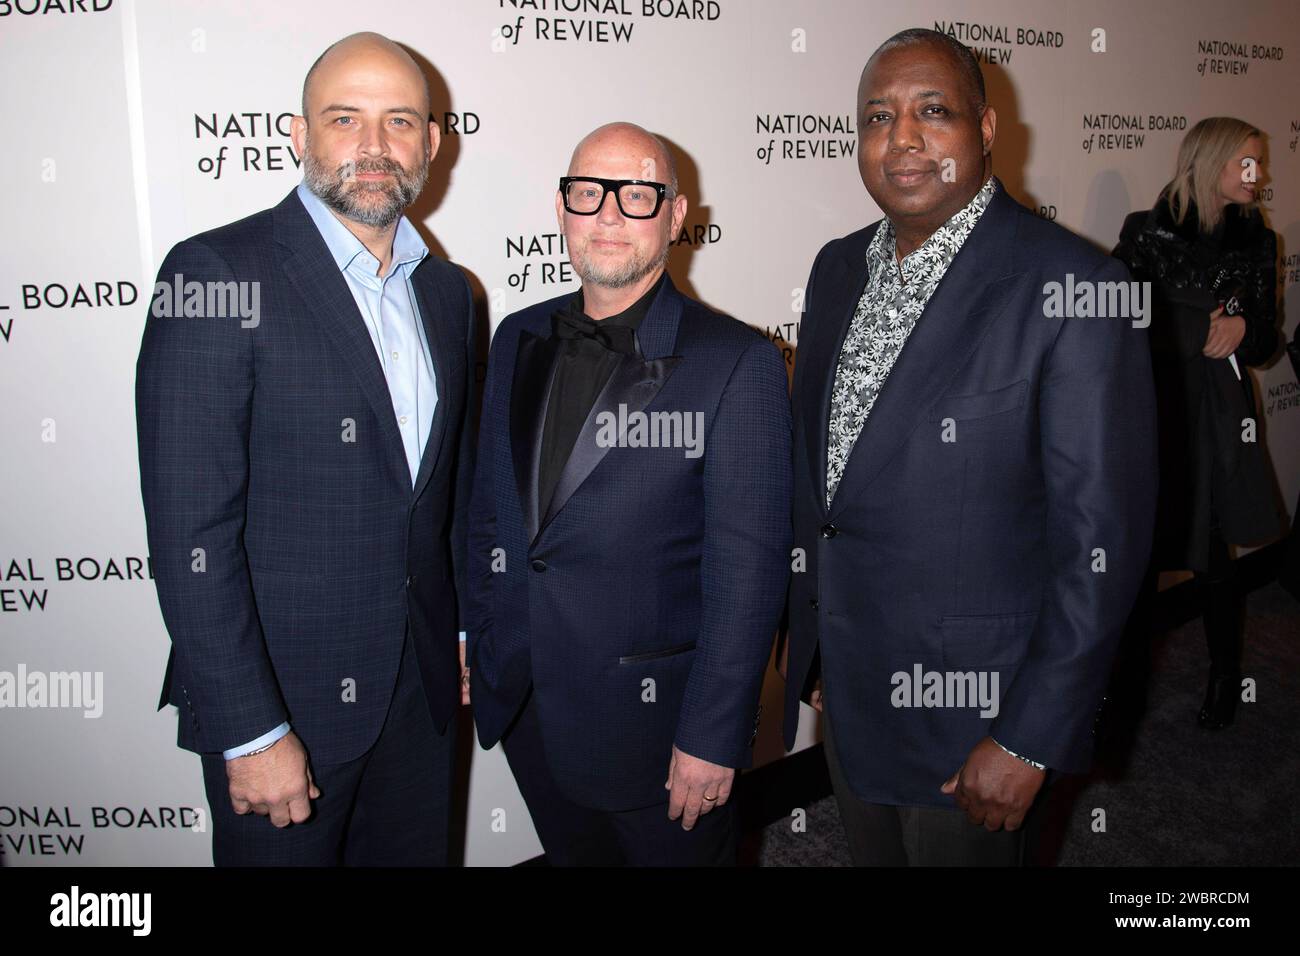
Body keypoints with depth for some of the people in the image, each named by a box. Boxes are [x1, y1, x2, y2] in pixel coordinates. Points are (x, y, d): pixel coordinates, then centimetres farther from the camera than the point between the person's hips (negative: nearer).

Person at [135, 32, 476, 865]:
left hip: (421, 690, 6)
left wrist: (468, 627, 13)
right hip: (281, 698, -5)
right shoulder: (215, 274, -14)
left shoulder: (448, 291, 7)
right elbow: (190, 530, -17)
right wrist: (250, 731, -18)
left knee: (416, 854, 19)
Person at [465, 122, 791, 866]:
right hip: (525, 708, 5)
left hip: (655, 721, -5)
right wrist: (485, 655, 10)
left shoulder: (737, 364, -14)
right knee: (572, 856, 23)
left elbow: (747, 571, -15)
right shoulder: (519, 341, 4)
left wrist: (713, 738, -15)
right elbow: (491, 508, 11)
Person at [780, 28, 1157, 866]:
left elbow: (1102, 539, -17)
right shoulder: (838, 269, 3)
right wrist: (809, 640, 11)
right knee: (872, 855, 23)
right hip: (846, 690, 6)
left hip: (972, 708, -6)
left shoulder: (1075, 288, -18)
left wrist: (1030, 743, -16)